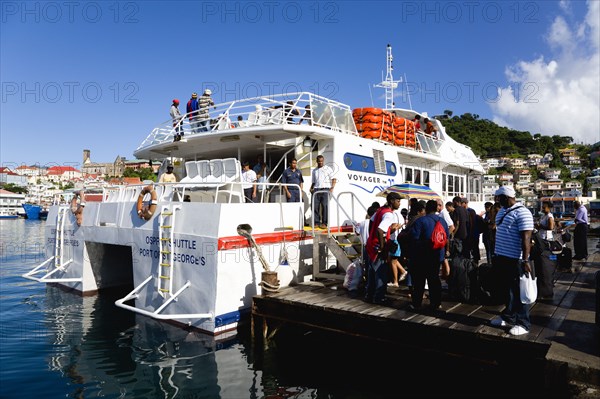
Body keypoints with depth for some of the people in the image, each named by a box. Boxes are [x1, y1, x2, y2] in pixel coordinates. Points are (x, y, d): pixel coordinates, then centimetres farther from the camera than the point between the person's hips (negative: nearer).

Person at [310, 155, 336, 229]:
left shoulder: (328, 169, 8)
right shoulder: (314, 171, 20)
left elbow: (333, 179, 2)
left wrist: (332, 188, -12)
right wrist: (311, 188, 6)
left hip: (325, 189, -4)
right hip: (316, 190, 4)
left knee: (325, 206, -7)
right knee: (315, 206, -2)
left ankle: (324, 223, -2)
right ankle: (316, 222, 5)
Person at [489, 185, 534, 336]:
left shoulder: (522, 212, -16)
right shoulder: (502, 211, 12)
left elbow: (526, 238, -21)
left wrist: (525, 260, -24)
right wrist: (495, 253, 21)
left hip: (515, 260, -9)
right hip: (501, 257, 9)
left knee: (518, 291, 2)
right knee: (504, 289, 19)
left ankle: (523, 323, 15)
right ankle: (508, 316, 34)